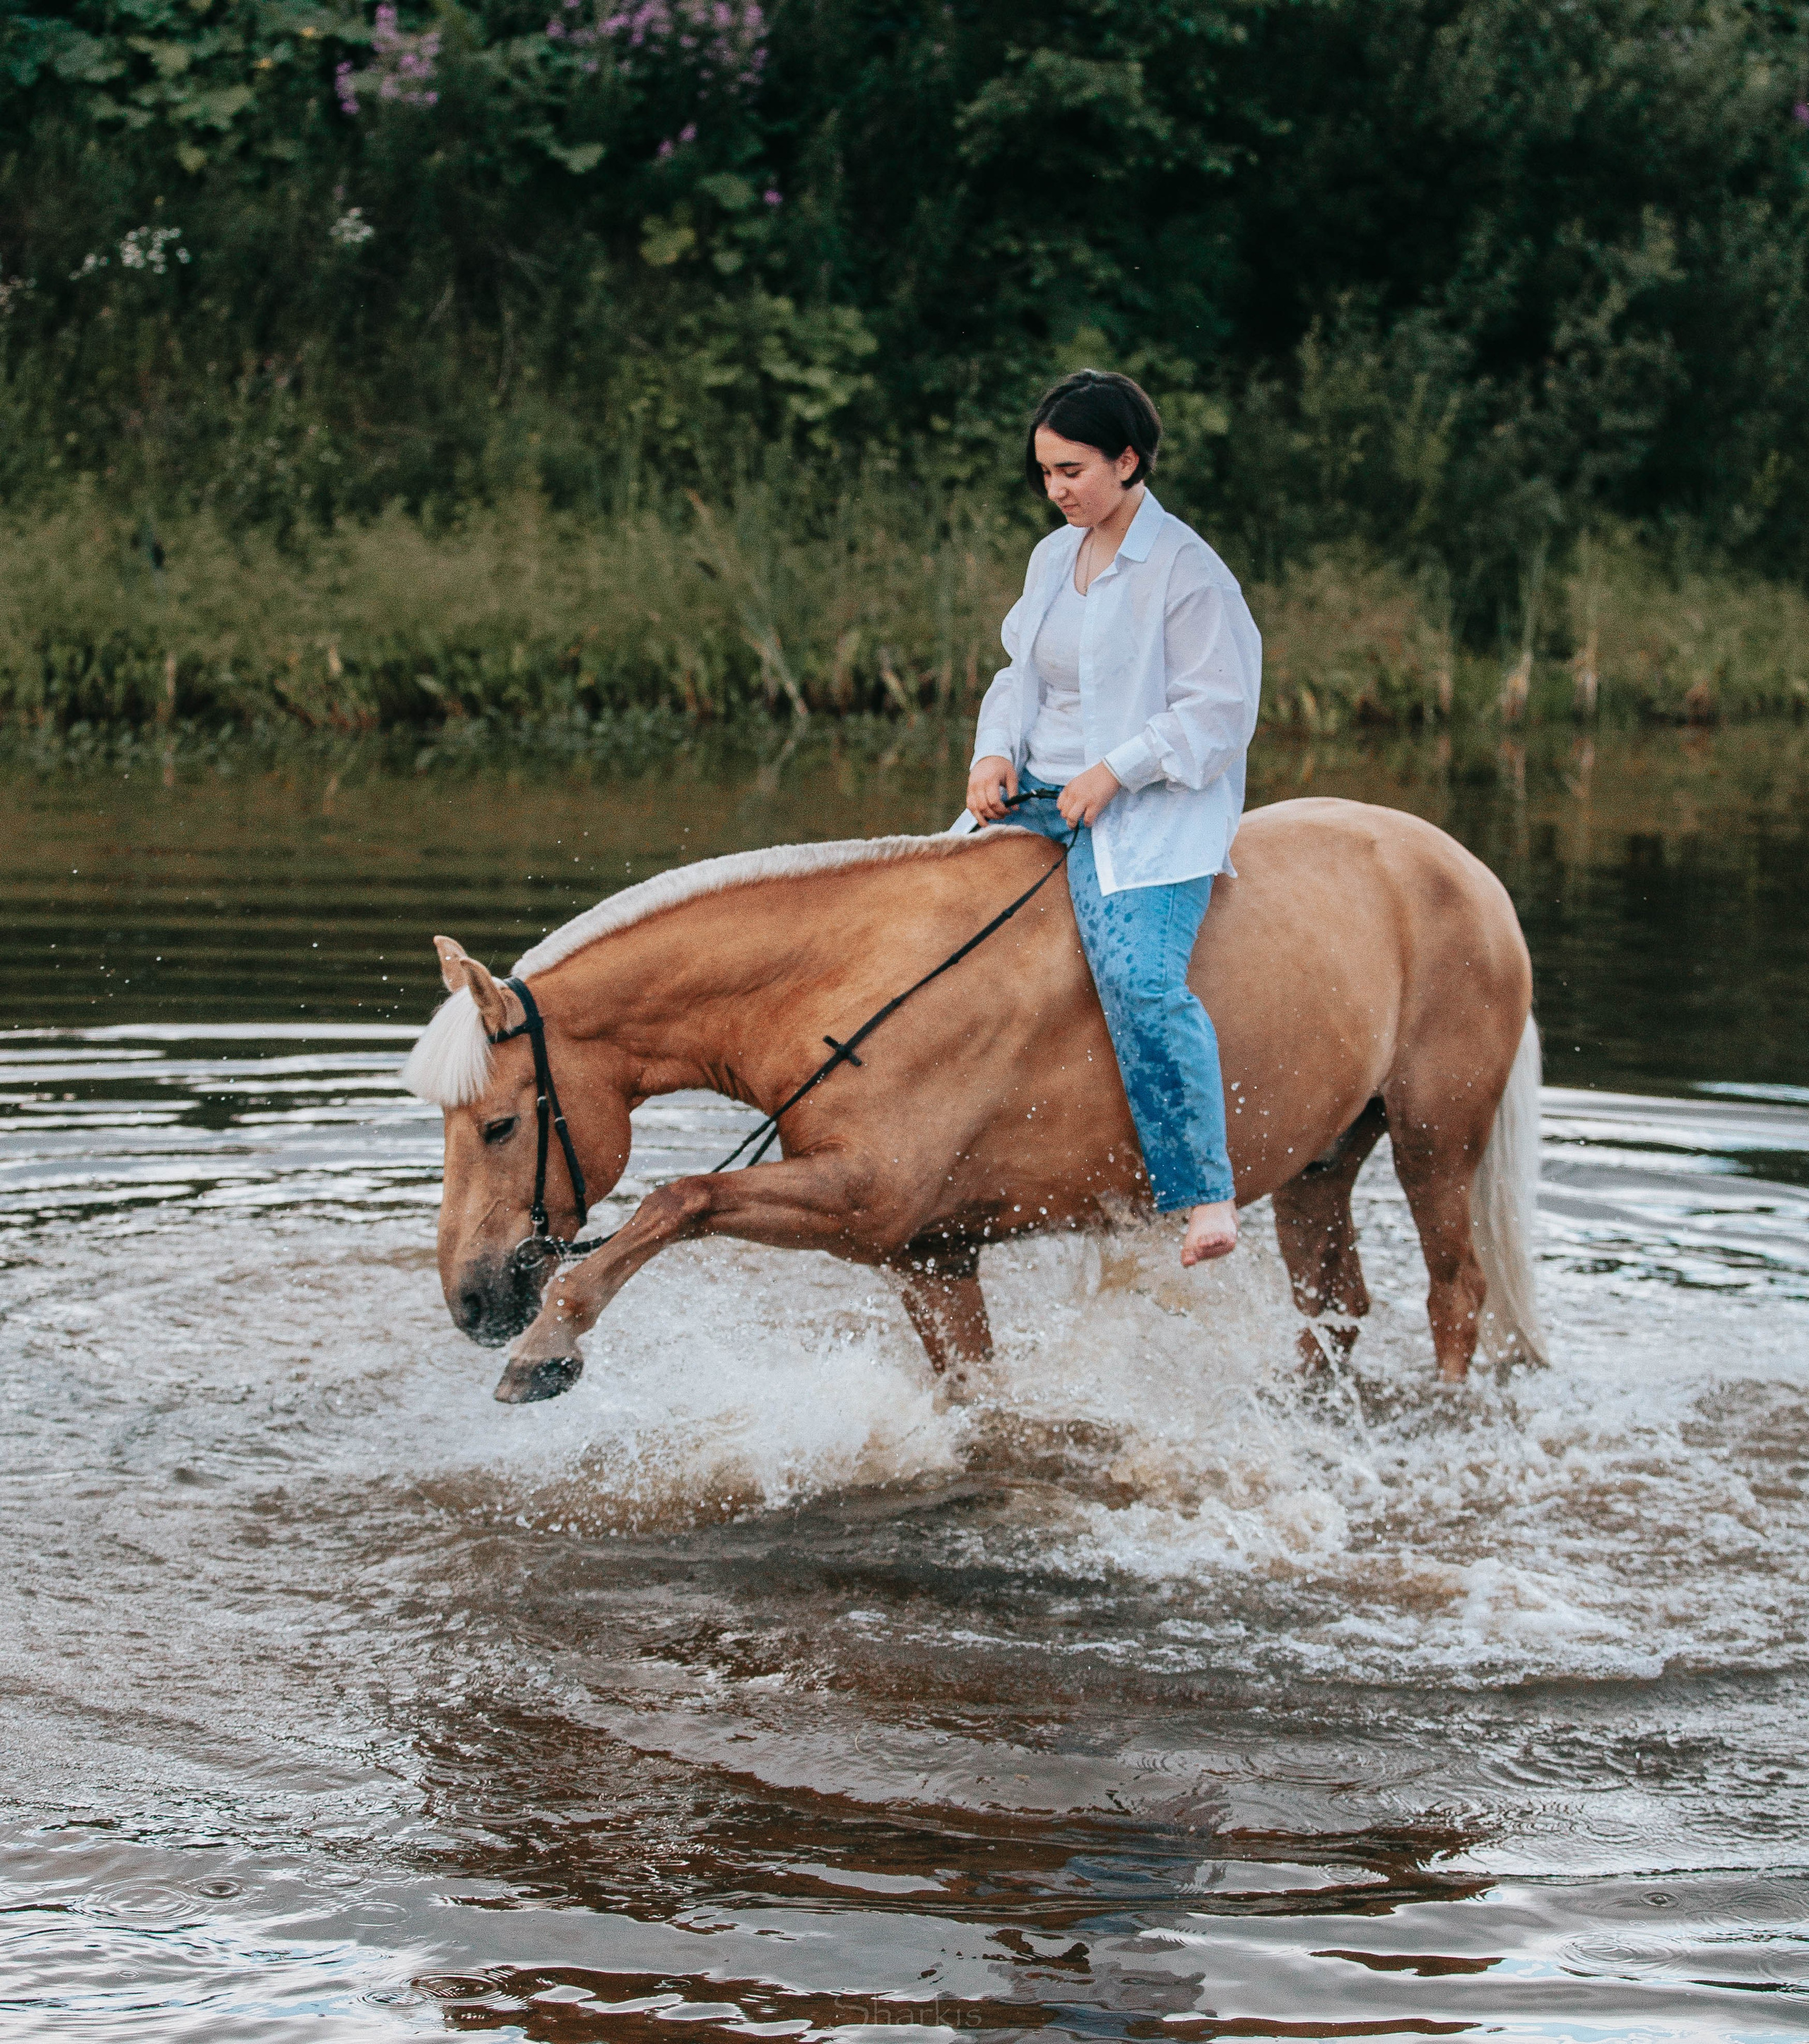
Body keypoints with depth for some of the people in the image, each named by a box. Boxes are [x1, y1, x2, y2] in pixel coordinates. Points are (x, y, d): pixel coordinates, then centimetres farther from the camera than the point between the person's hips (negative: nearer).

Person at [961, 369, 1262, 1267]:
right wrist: (996, 753, 1)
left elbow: (1218, 711, -11)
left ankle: (1206, 1196, -29)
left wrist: (1114, 773, -18)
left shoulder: (1186, 570, -8)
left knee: (1138, 975, -29)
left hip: (1151, 808, -8)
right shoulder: (1053, 558, 15)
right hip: (1037, 794, 8)